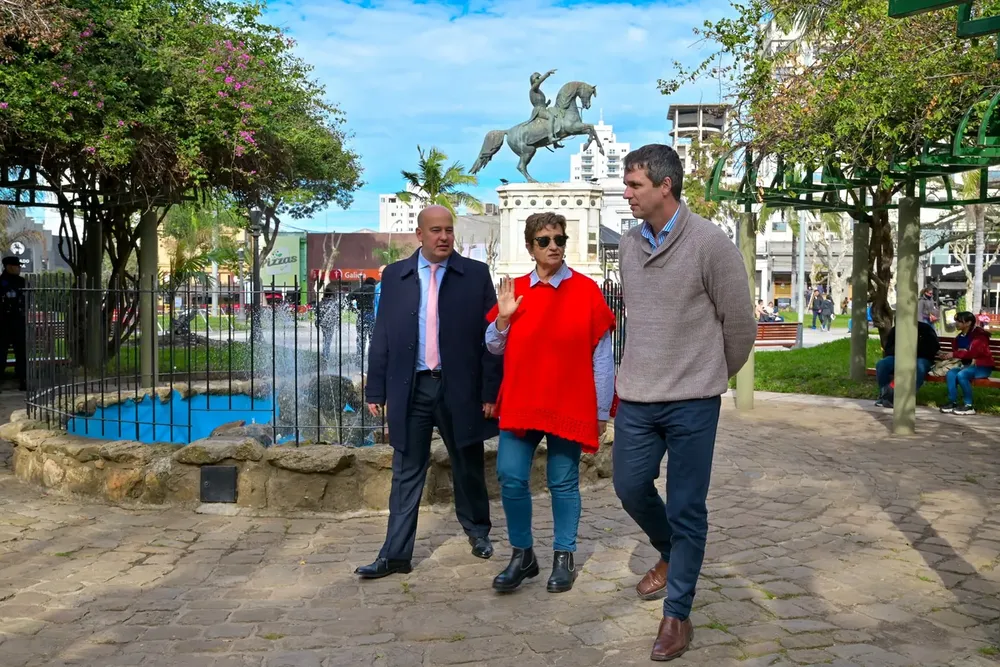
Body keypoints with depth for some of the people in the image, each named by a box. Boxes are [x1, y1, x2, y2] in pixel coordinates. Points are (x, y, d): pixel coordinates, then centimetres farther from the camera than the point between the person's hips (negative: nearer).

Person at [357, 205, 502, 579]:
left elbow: (491, 336, -1)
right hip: (410, 388, 1)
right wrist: (376, 390, 3)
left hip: (460, 388, -1)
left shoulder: (476, 274, 1)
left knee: (469, 467, 14)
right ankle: (396, 554, 11)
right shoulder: (395, 276, 6)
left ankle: (477, 530, 37)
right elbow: (382, 336, 7)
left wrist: (490, 391, -6)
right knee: (406, 472, 5)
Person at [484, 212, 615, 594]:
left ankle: (564, 556, 22)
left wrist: (602, 411, -2)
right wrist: (503, 318, -8)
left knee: (563, 482, 6)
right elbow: (495, 348, 12)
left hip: (570, 405, -2)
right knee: (511, 478, -3)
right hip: (520, 404, 3)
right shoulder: (515, 291, 6)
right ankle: (522, 554, 15)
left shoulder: (586, 290, -3)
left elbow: (602, 357, -1)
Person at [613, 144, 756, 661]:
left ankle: (677, 615, 17)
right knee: (630, 487, 14)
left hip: (692, 403, -5)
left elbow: (740, 323, -4)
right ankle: (671, 555, 42)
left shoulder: (711, 243, -12)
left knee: (686, 509, 3)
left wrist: (715, 377, 7)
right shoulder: (628, 245, 5)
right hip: (636, 397, 6)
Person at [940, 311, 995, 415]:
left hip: (983, 366, -7)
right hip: (969, 365, 7)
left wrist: (954, 354, -22)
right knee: (950, 373, -21)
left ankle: (969, 406, -24)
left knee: (961, 375, -32)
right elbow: (959, 352, 11)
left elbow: (974, 352, -24)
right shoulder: (960, 337, 11)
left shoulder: (979, 334, -12)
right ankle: (952, 403, -20)